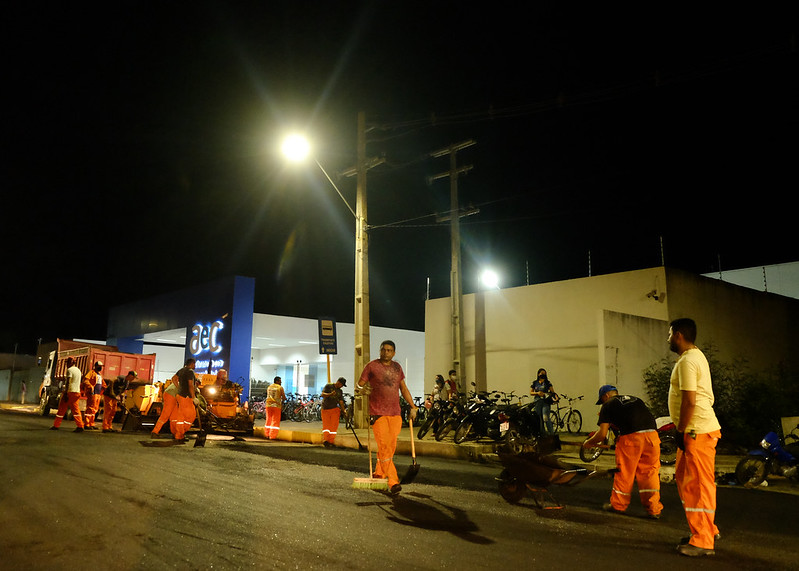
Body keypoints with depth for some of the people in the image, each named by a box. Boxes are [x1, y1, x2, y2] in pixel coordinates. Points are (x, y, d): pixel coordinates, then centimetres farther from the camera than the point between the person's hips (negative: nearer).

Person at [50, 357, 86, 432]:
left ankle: (56, 425, 11)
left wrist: (65, 393, -18)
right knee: (75, 409, 4)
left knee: (62, 408, 4)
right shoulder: (78, 370, 17)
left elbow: (68, 382, -15)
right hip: (77, 392, 7)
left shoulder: (69, 370, -7)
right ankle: (80, 426, -5)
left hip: (70, 391, -7)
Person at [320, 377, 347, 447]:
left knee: (334, 426, -5)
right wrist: (330, 394, -26)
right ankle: (325, 439, -19)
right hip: (325, 409, -4)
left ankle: (331, 441, -4)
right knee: (326, 425, -12)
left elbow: (341, 401, 10)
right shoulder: (328, 386, 0)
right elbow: (322, 394, -9)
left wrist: (344, 410, -4)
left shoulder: (340, 391, 13)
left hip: (335, 409, 4)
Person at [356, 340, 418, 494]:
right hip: (378, 412, -5)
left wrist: (412, 406, 16)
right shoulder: (372, 366, 0)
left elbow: (403, 388, 21)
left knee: (391, 446, 7)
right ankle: (393, 481, -11)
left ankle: (379, 473, 24)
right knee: (384, 446, -10)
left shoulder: (397, 367, 15)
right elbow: (359, 384, 1)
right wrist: (363, 390, -19)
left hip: (395, 413, 5)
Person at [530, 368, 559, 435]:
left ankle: (551, 432, -13)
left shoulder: (547, 383, 8)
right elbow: (531, 392, 10)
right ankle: (542, 432, 14)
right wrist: (537, 393, -8)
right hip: (537, 402, 3)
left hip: (545, 402, -3)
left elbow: (552, 392, 2)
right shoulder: (534, 383, 13)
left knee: (546, 418, -16)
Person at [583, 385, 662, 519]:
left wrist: (589, 442, 22)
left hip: (631, 437, -5)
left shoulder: (608, 405, 11)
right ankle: (654, 509, 16)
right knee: (650, 472, 13)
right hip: (652, 434, 5)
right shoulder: (635, 399, 28)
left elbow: (602, 433, 5)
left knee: (624, 472, 10)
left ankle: (618, 505, 24)